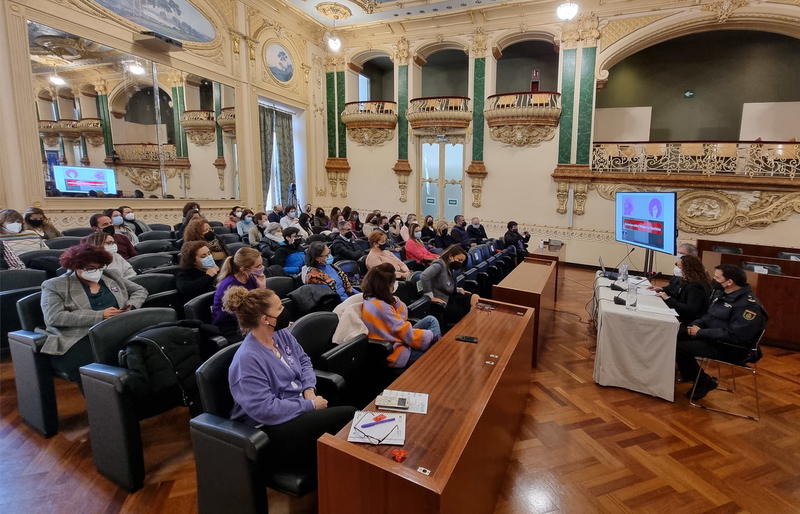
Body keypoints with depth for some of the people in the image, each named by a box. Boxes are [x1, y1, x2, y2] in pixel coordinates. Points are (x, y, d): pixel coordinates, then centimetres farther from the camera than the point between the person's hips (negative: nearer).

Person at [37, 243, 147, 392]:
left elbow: (140, 291, 26)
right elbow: (54, 317, -6)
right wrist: (101, 315, -12)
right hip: (79, 339, -3)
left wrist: (130, 306, 3)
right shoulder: (55, 286, 8)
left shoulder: (111, 276, 21)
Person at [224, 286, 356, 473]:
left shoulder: (281, 334, 1)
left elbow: (304, 361, 12)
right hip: (272, 426, -8)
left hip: (300, 407, 8)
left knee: (353, 413, -12)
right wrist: (311, 405, -19)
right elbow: (265, 410, -26)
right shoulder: (248, 359, -25)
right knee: (349, 416, -19)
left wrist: (309, 390, -7)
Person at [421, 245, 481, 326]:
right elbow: (424, 277, -32)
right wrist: (431, 297, -27)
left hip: (448, 298, 9)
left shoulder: (450, 268, 13)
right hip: (440, 304, -9)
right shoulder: (439, 264, -16)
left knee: (475, 298, -1)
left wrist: (459, 290, 2)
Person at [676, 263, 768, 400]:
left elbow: (734, 335, -28)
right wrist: (696, 325, -4)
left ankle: (704, 381, 2)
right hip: (713, 337, 10)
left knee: (678, 348, -22)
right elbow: (709, 316, 18)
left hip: (731, 348, -10)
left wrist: (701, 333, -23)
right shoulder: (721, 293, 7)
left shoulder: (748, 305, -22)